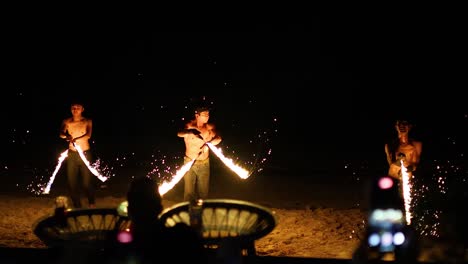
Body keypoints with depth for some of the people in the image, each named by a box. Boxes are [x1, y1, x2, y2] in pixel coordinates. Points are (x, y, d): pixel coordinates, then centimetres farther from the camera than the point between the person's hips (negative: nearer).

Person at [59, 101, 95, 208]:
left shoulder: (87, 121, -1)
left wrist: (75, 139, -34)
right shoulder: (66, 122, 4)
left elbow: (88, 135, -17)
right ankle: (77, 206, 13)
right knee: (72, 181, 1)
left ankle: (92, 204, 17)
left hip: (85, 154, -2)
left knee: (87, 181, -4)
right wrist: (66, 136, -35)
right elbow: (61, 133, -11)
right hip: (72, 154, 2)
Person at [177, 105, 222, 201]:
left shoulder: (210, 127, -6)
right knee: (189, 191, 2)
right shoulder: (189, 125, -15)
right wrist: (191, 131, -57)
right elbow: (179, 134, -35)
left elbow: (218, 138, -19)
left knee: (203, 192, 11)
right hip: (190, 162, -2)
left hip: (204, 163, 2)